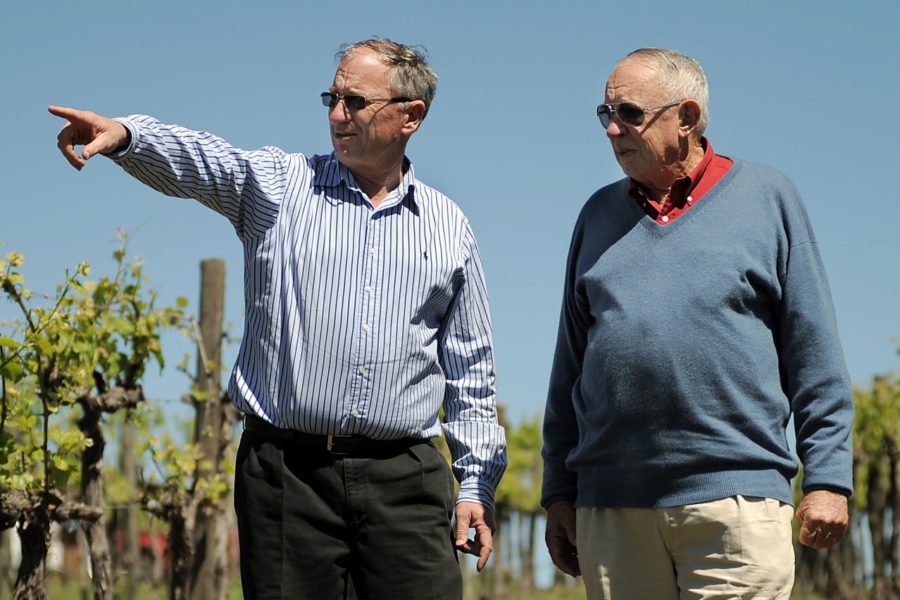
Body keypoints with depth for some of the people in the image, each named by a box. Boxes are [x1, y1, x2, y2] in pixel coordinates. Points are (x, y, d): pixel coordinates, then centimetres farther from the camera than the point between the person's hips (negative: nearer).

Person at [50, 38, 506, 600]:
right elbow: (199, 162, -13)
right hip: (288, 470, -1)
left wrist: (477, 483, 9)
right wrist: (125, 134, -34)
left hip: (405, 479, 1)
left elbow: (471, 369, 14)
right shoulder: (279, 184, 7)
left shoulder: (449, 226, 11)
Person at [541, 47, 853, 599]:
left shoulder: (766, 197, 7)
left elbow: (815, 357, 4)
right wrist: (559, 491, 13)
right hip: (610, 507, 3)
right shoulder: (600, 214, 15)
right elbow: (571, 362, 17)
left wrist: (828, 477, -2)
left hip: (735, 497, -3)